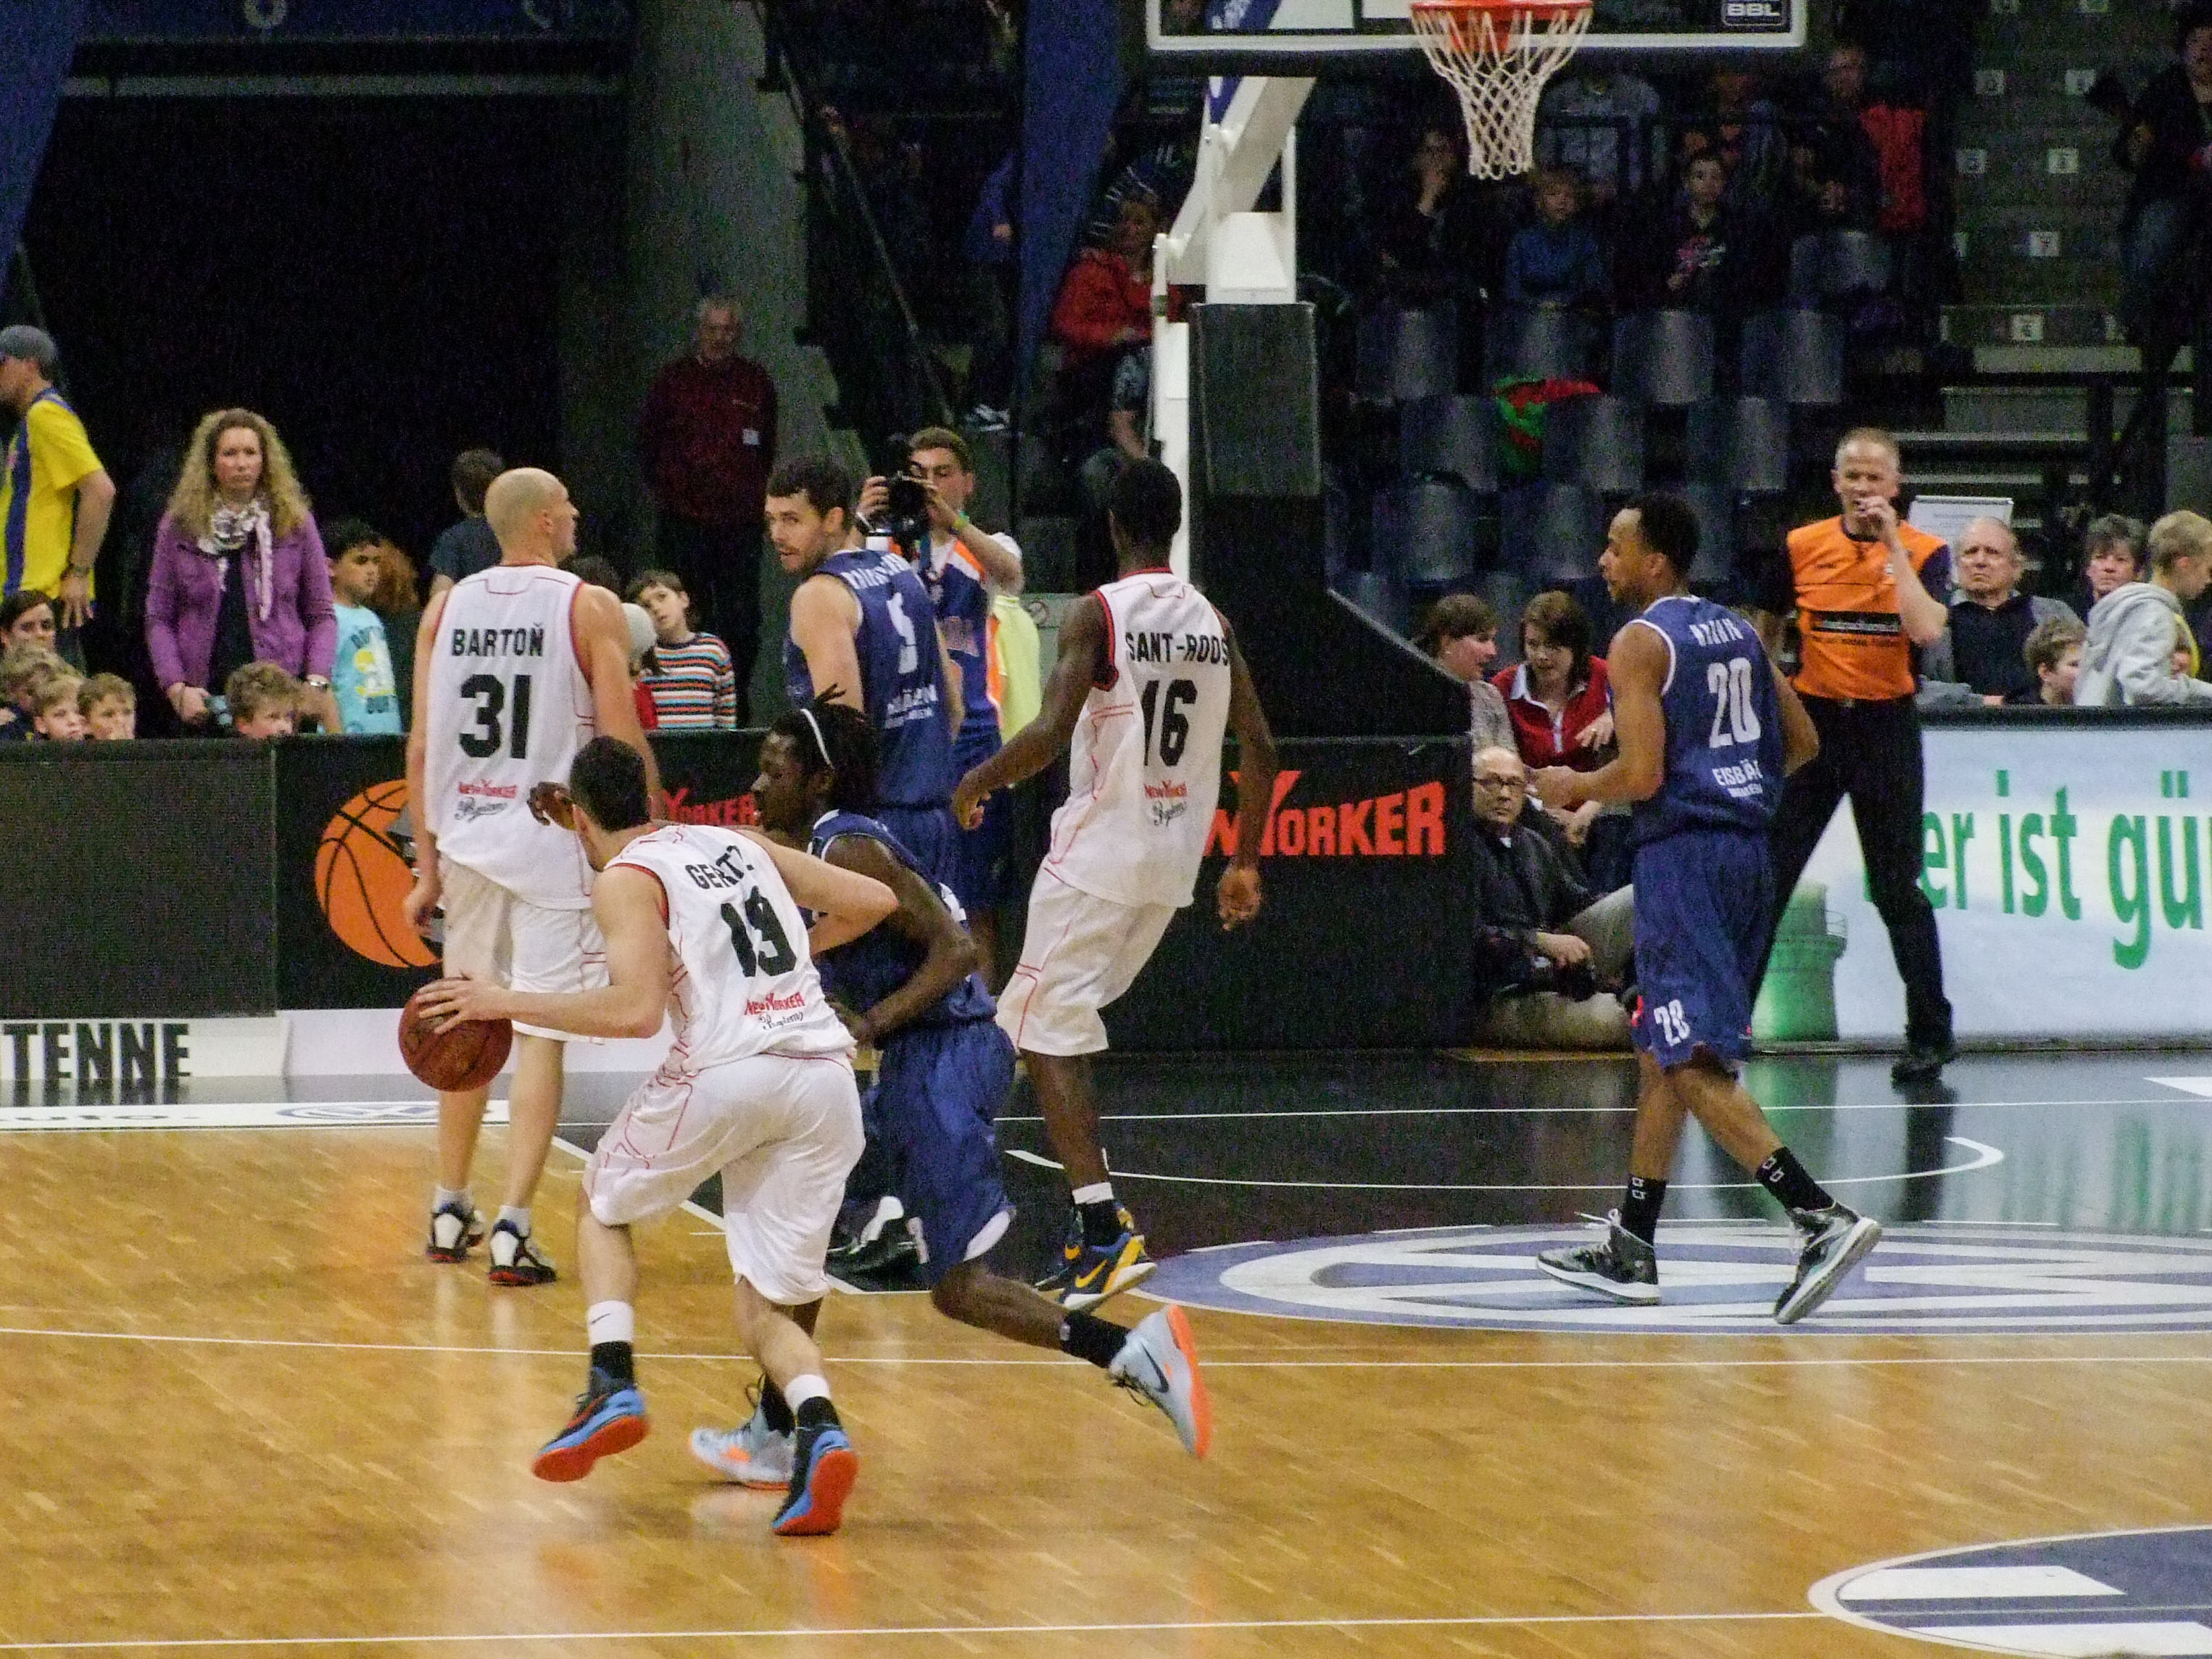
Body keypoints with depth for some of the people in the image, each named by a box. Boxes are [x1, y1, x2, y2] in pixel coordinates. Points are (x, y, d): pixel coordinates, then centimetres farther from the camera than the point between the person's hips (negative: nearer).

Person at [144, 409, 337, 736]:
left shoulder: (294, 524, 9)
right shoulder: (180, 527, 9)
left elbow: (322, 615, 10)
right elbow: (159, 618, 9)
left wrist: (317, 682, -5)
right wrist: (176, 688, -4)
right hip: (205, 697, 1)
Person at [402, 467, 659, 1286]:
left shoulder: (445, 609, 7)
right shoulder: (590, 608, -6)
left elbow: (422, 747, 6)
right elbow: (623, 743, -10)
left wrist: (428, 865, 12)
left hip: (466, 840, 4)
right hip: (552, 844, -4)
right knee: (539, 1035, -2)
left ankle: (450, 1211, 28)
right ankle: (512, 1228, -10)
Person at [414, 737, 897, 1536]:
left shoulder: (626, 880, 3)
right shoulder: (741, 845, 22)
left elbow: (636, 1010, -12)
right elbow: (875, 901, 22)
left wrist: (508, 1004, -4)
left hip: (727, 1072, -5)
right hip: (824, 1077, 5)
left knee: (603, 1206, 24)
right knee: (768, 1307, 12)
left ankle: (613, 1386, 4)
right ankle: (819, 1431, -18)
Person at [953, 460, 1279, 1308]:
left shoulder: (1096, 613, -10)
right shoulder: (1213, 624, 8)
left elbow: (1053, 730, -21)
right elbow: (1259, 749, 8)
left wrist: (980, 782, -4)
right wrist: (1245, 863, 17)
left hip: (1097, 855, -7)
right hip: (1172, 864, 7)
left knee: (1046, 1037, -3)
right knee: (1067, 1027, 21)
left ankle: (1106, 1235, -16)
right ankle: (1093, 1218, 18)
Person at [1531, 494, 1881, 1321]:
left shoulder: (1640, 643, -11)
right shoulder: (1738, 632, 14)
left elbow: (1641, 775, -18)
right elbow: (1803, 743, 18)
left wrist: (1575, 786, 1)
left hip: (1683, 853, -9)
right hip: (1749, 846, 9)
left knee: (1694, 1064, -11)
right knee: (1658, 1050, 18)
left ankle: (1822, 1218, -26)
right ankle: (1631, 1247, 22)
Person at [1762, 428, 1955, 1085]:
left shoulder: (1924, 551, -2)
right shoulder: (1801, 547, 3)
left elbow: (1925, 630, -19)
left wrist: (1892, 545, -17)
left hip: (1885, 724, -2)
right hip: (1812, 719, 2)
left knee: (1898, 888, 1)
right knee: (1765, 878, 1)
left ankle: (1930, 1036, 9)